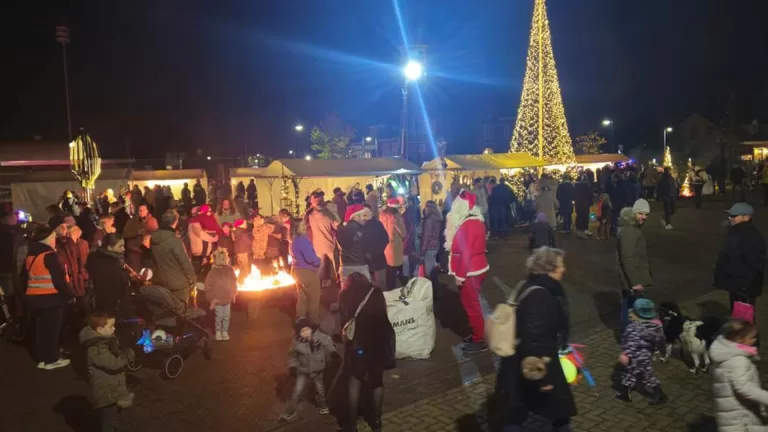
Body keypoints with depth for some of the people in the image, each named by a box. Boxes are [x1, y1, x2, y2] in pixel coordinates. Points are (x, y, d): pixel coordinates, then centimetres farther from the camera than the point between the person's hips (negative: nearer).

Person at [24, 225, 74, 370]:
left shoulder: (30, 255, 9)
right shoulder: (49, 255, -17)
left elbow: (25, 277, 16)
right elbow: (59, 279, -19)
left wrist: (27, 293, 26)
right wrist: (70, 295, -10)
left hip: (33, 298, 8)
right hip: (50, 298, -8)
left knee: (40, 329, 16)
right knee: (51, 329, 3)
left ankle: (42, 359, 24)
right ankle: (51, 360, 10)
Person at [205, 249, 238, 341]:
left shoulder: (229, 270, -3)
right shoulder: (213, 272, -13)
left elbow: (234, 282, 9)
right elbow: (208, 286, -9)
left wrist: (233, 294, 9)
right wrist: (212, 299, -9)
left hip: (227, 299, 3)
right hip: (217, 299, -3)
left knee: (226, 317, 10)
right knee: (219, 317, 7)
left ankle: (225, 331, 23)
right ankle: (218, 332, 22)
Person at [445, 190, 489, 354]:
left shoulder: (468, 224, -22)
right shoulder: (476, 220, 9)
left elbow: (466, 252, -24)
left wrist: (460, 276, -20)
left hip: (469, 272, -10)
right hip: (477, 268, 10)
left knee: (471, 305, -1)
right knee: (472, 304, 18)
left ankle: (480, 341, 7)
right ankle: (477, 334, 28)